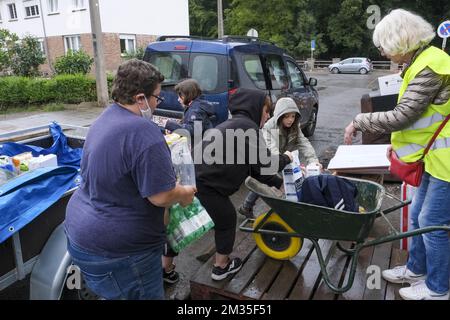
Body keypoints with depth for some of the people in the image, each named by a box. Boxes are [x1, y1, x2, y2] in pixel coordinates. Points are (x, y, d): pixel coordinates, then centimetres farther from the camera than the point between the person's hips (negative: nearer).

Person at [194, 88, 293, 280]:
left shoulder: (234, 125, 24)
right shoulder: (247, 127, -7)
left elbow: (253, 165, 25)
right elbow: (264, 163, -6)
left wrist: (278, 183, 26)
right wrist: (285, 158, 14)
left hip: (196, 177, 10)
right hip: (204, 183, -10)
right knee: (227, 219, 12)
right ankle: (221, 267, 32)